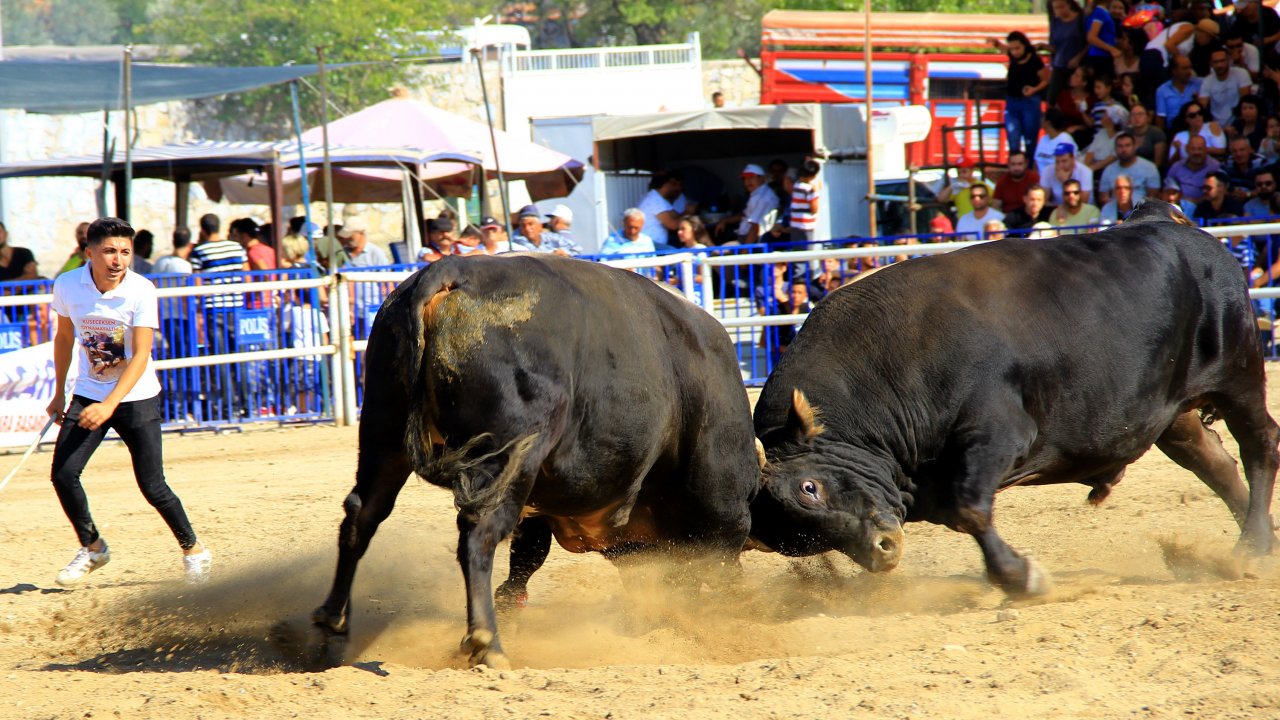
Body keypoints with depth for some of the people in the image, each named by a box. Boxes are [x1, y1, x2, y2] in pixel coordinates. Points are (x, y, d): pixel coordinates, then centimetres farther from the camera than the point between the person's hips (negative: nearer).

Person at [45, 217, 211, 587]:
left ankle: (193, 548, 18)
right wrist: (59, 393, 14)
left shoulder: (141, 291, -19)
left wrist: (109, 404, -34)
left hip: (136, 397, -3)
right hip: (88, 395, 3)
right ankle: (92, 547, 13)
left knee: (152, 487, -6)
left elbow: (141, 356, -23)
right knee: (63, 474, -10)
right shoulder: (67, 285, -9)